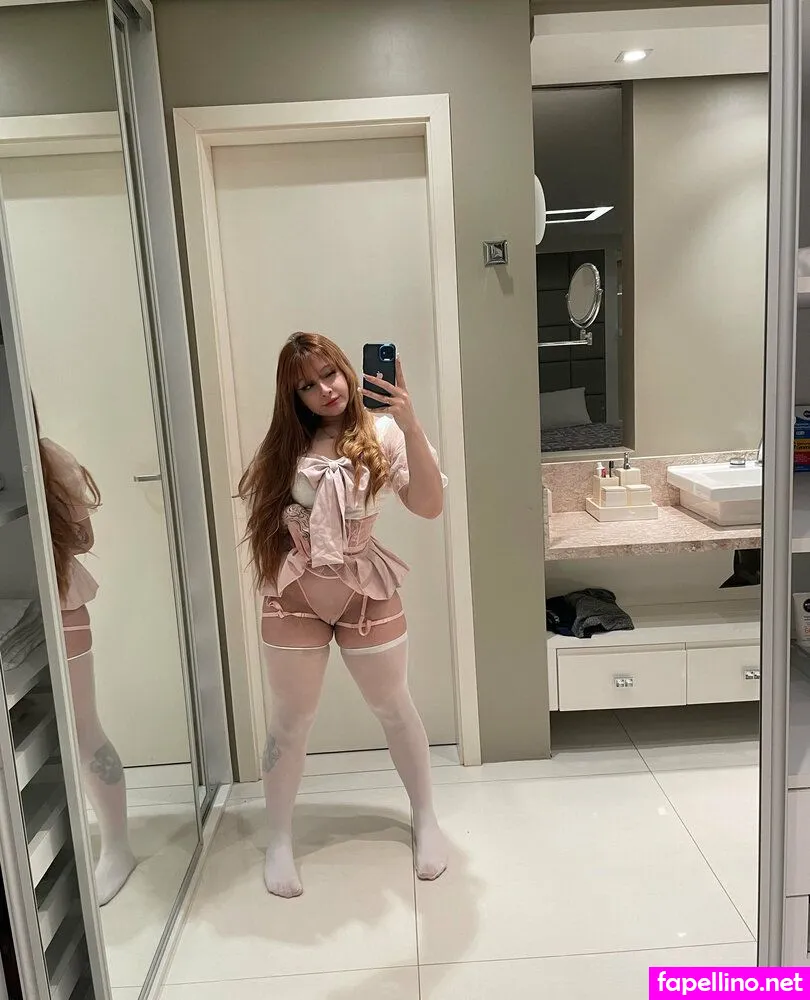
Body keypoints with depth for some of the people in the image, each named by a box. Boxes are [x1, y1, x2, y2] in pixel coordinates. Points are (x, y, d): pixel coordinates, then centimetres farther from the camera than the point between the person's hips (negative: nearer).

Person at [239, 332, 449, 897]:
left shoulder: (382, 435, -8)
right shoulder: (286, 448, 2)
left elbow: (430, 506, -21)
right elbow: (264, 518, 11)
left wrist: (411, 426, -31)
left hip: (368, 592, -1)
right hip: (296, 597, 2)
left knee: (395, 709, 13)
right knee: (292, 721, 11)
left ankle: (426, 818, 36)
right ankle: (280, 841, 30)